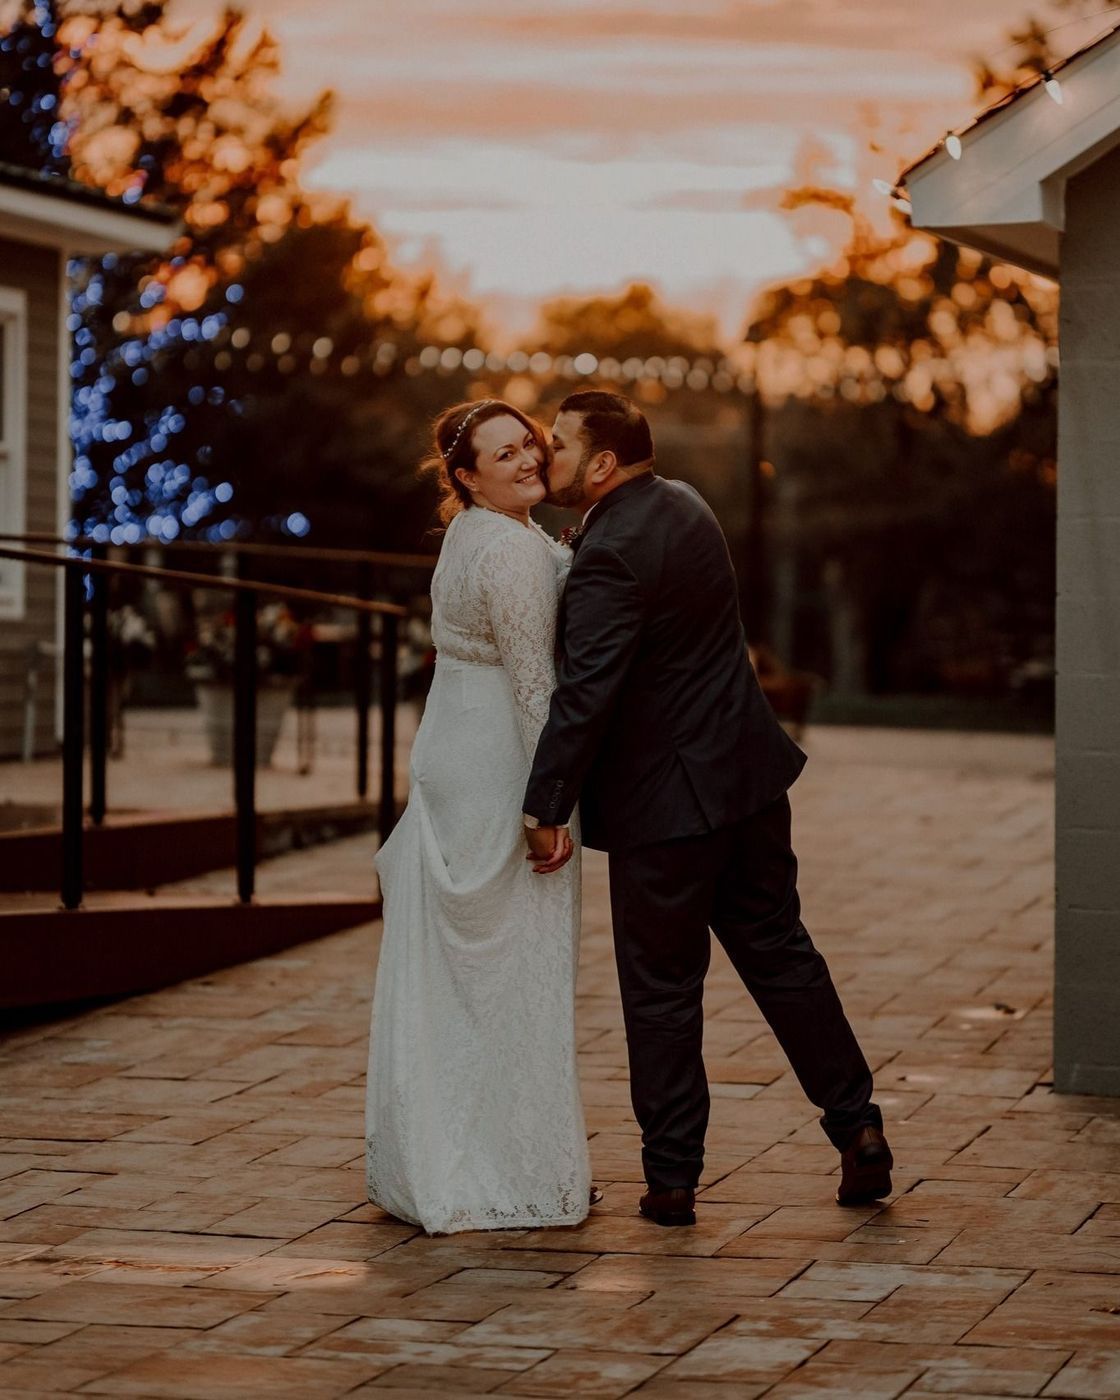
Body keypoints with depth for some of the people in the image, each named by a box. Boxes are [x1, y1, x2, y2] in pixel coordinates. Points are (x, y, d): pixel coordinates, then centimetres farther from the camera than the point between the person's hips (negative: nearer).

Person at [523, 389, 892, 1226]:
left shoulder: (611, 554, -21)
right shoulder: (680, 504, 8)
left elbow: (584, 693, -25)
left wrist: (547, 810, -19)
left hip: (666, 800, -8)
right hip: (747, 775, 8)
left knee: (662, 994, 3)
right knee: (779, 952, 16)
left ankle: (672, 1180, 10)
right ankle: (858, 1127, 17)